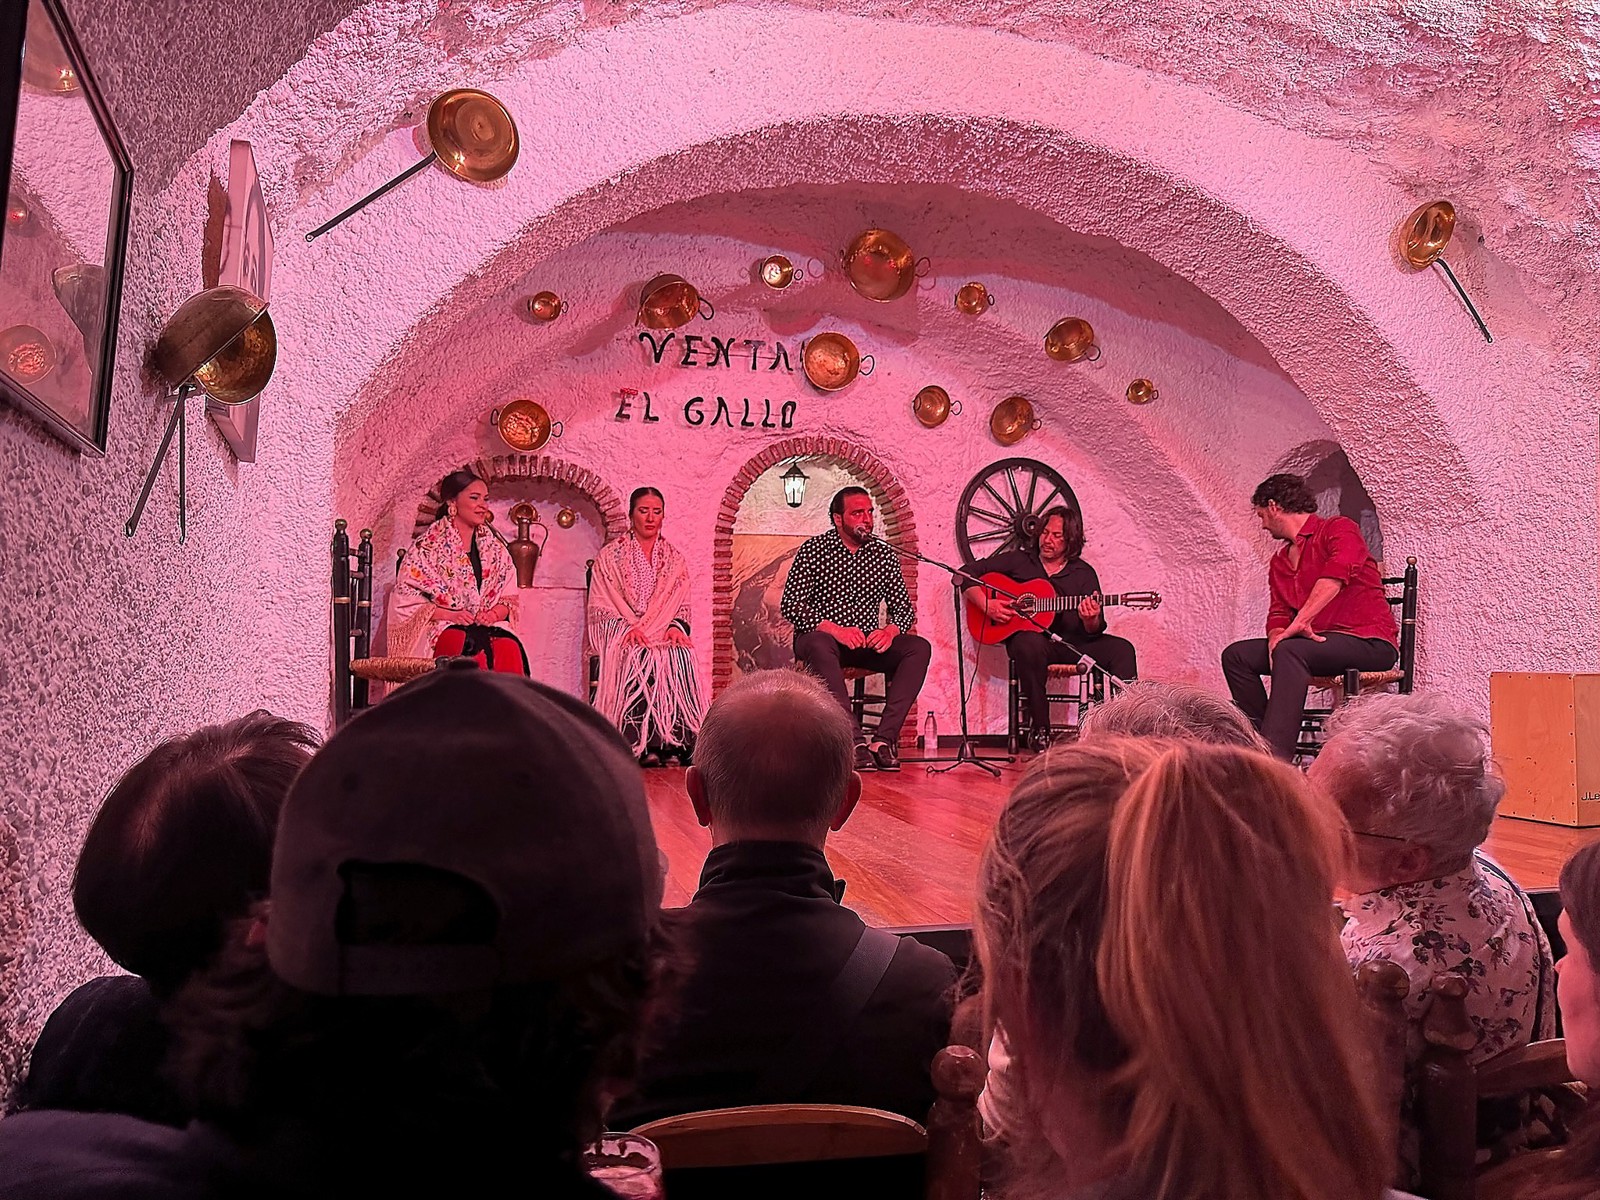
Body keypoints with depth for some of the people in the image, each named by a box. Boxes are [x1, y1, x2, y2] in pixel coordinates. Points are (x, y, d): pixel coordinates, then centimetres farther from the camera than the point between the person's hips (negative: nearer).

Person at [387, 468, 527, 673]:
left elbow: (509, 597, 18)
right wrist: (449, 614, -13)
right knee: (475, 649, -38)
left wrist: (494, 614, -6)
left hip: (488, 627, 4)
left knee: (509, 648, -32)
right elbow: (405, 599, 0)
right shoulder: (427, 546, 5)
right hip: (441, 629, -3)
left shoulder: (494, 549, 19)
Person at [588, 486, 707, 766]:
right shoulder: (610, 556, 8)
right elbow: (600, 607, 1)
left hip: (666, 634, 2)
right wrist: (628, 628, -15)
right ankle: (646, 745, -37)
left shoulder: (675, 559, 17)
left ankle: (676, 743, -34)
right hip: (621, 635, -2)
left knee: (682, 655, -33)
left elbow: (683, 606, 14)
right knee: (641, 658, -37)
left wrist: (676, 627, -9)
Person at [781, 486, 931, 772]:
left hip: (869, 643, 4)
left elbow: (904, 607, 8)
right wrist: (834, 629, -25)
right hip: (823, 639, -4)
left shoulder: (884, 553, 8)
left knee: (919, 648, -22)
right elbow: (790, 605, -11)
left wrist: (890, 631, -16)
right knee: (818, 645, -39)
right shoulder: (813, 550, -3)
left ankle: (884, 738, -32)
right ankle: (856, 742, -45)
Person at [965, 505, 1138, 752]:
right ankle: (1039, 730, -27)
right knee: (1030, 645, -39)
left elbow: (1095, 631, 2)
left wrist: (1091, 620, -24)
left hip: (1071, 641, 3)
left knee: (1122, 649, -21)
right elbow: (966, 573, 4)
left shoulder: (1084, 574, 9)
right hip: (1030, 636, -2)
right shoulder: (1018, 560, 7)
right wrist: (986, 605, -11)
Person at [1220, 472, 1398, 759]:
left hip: (1369, 642, -8)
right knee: (1236, 655, -7)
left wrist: (1299, 622, -31)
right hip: (1319, 642, 8)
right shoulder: (1279, 562, 21)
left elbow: (1335, 576, -24)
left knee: (1289, 651, -35)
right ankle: (1262, 740, -14)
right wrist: (1277, 634, -12)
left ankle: (1276, 759, -43)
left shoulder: (1338, 529, -3)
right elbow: (1278, 613, 12)